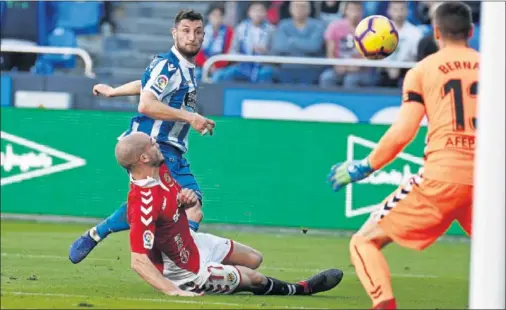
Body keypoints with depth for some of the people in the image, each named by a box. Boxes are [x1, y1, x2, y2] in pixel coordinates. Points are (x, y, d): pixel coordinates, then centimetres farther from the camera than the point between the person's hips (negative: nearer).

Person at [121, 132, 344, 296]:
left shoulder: (159, 170, -11)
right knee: (255, 279, 13)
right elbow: (139, 261, -42)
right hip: (187, 272, -8)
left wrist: (188, 198, -15)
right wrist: (174, 291, -49)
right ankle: (304, 289, 41)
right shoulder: (144, 203, -40)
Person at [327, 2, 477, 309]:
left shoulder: (423, 70, 5)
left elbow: (402, 133, -2)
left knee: (364, 241, 5)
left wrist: (364, 167, 8)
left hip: (441, 177, -3)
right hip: (487, 180, 3)